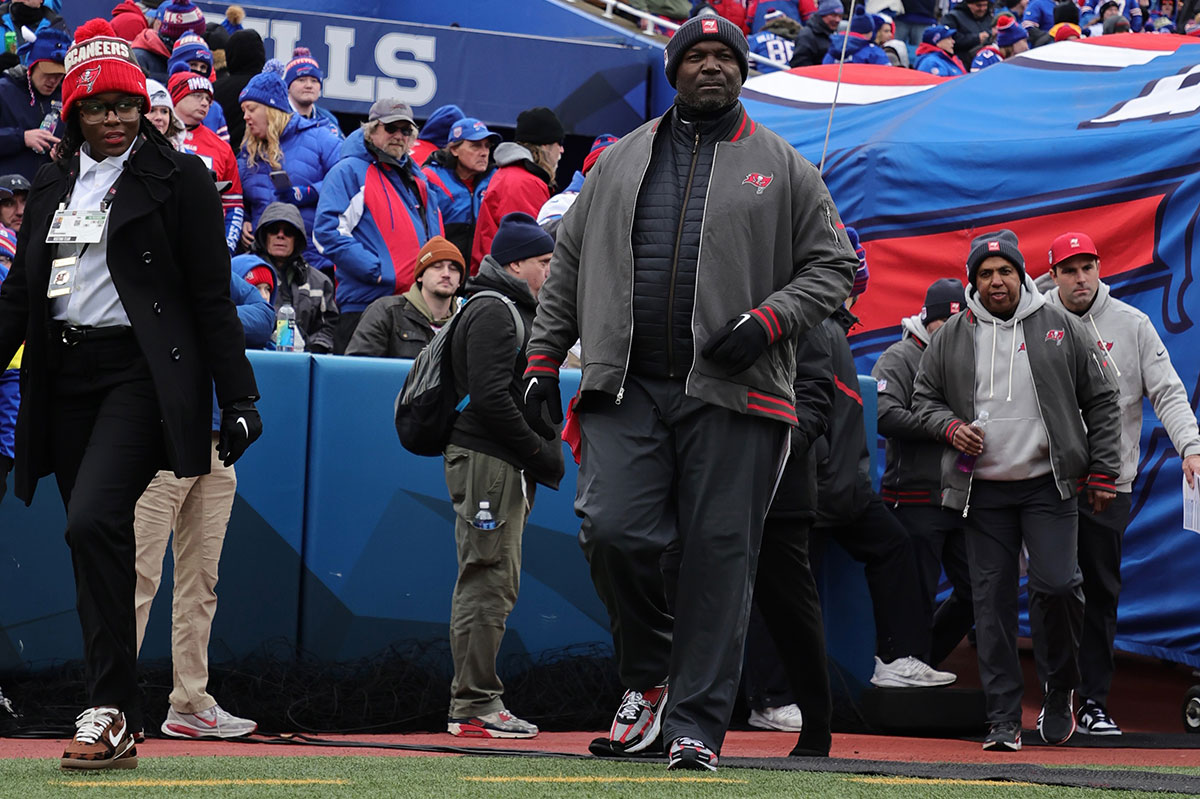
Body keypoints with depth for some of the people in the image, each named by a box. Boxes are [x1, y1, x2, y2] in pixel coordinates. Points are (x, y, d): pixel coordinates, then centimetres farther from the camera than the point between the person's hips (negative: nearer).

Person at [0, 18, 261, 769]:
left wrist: (239, 398, -6)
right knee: (94, 540, 7)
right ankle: (117, 726, 13)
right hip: (65, 377, 6)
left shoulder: (179, 176, 0)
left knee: (95, 523, -22)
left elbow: (212, 298, -2)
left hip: (141, 371, -6)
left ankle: (113, 710, -20)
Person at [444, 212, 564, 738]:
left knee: (495, 583, 11)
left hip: (506, 467, 11)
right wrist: (541, 453, -16)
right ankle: (473, 705, -9)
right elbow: (490, 397, -20)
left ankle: (476, 703, 14)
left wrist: (542, 455, 14)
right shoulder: (492, 311, -10)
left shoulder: (515, 311, 23)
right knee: (487, 581, -10)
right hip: (486, 460, -11)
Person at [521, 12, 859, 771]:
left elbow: (835, 265, 8)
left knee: (719, 559, -5)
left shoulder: (784, 167, 11)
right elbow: (568, 266, 19)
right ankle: (648, 673, 12)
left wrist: (767, 321, -8)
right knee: (613, 532, -13)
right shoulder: (620, 162, 17)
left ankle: (693, 724, -1)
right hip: (626, 389, 2)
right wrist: (544, 360, 9)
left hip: (733, 395, -1)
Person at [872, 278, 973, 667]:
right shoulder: (900, 358, -3)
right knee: (918, 596, -2)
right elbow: (884, 414, -18)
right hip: (916, 500, -6)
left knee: (973, 592, 6)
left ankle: (924, 662, 21)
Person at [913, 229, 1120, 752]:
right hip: (983, 490, 2)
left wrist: (1103, 473, 3)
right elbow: (924, 397, 16)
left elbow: (1100, 402, 7)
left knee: (1057, 584, -15)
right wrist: (950, 426, -6)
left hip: (1049, 484, -2)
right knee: (993, 601, -2)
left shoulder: (1060, 328, 4)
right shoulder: (952, 337, 7)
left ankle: (1061, 688, 10)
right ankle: (1003, 720, 1)